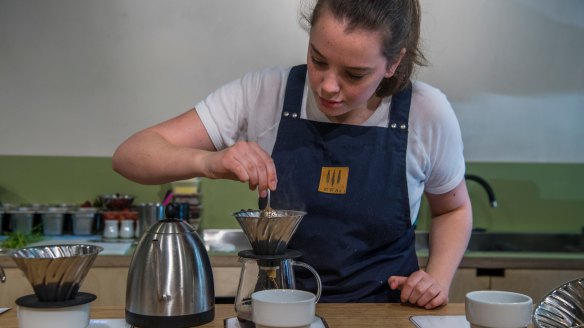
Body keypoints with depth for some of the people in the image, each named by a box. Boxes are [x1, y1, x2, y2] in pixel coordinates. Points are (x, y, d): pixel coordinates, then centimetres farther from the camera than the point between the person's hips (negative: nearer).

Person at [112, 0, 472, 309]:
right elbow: (130, 155, -11)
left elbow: (453, 209, 9)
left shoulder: (428, 113, -10)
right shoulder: (263, 94, -11)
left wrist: (438, 279, -8)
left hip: (387, 313, 1)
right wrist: (207, 162, -29)